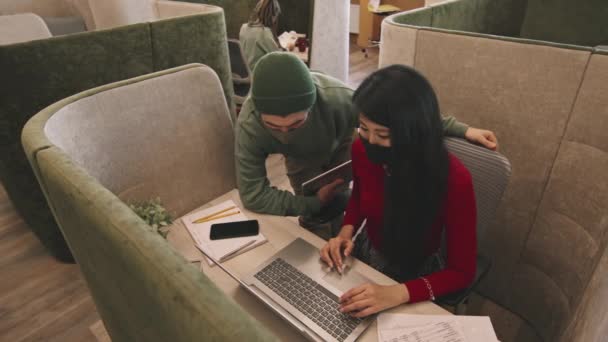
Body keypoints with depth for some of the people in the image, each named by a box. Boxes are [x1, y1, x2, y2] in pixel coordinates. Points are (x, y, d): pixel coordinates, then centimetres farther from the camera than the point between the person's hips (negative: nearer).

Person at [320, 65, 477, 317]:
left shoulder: (454, 180, -29)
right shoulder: (362, 149, -17)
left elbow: (462, 272, -19)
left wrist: (397, 294, -33)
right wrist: (346, 232, -13)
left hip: (414, 275, -3)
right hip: (364, 254, 4)